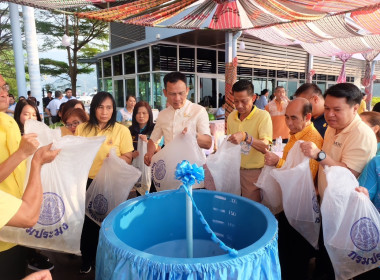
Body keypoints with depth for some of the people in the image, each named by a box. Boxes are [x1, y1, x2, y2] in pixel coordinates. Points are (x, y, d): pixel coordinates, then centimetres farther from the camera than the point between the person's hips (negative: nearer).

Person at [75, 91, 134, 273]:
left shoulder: (122, 130, -5)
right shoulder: (82, 128, 4)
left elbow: (128, 159, -6)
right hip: (87, 182, 2)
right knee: (88, 221, 11)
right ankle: (87, 258, 36)